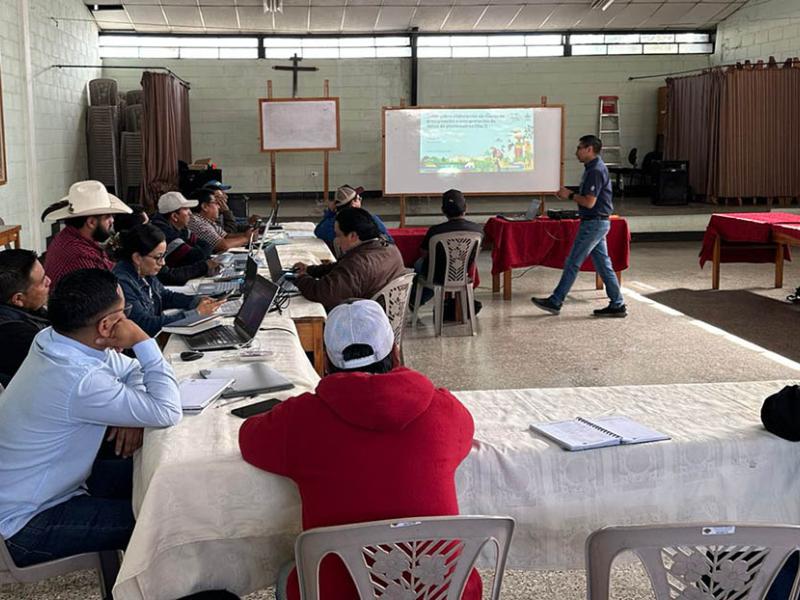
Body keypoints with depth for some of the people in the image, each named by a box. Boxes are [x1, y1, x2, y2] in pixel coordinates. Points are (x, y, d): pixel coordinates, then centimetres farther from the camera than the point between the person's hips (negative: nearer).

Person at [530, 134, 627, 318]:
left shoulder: (595, 171, -18)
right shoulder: (593, 168, 14)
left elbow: (589, 202, -23)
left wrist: (570, 195, -10)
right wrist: (571, 194, 8)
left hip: (594, 224, -10)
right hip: (597, 222, 10)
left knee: (572, 263, -3)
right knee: (603, 264, 10)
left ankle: (555, 302, 4)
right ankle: (617, 305, 12)